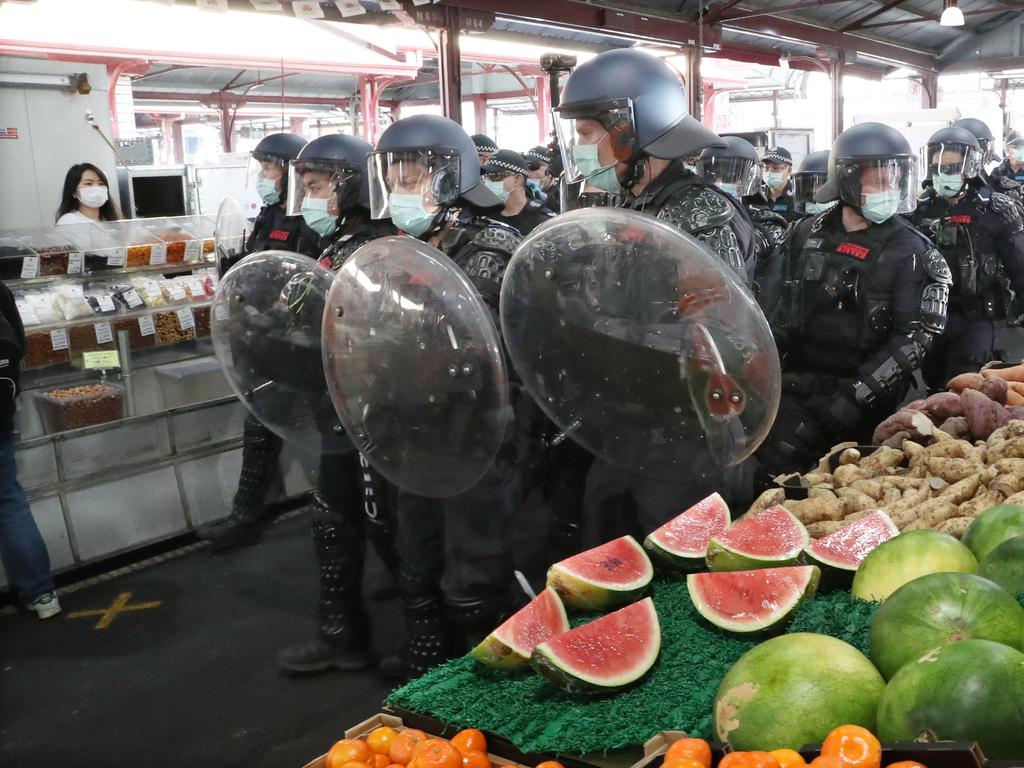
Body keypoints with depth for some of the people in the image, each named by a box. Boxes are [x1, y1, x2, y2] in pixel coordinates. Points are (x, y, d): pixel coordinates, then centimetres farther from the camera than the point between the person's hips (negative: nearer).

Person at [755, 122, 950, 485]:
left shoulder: (910, 251, -5)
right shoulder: (809, 233, 8)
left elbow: (916, 337, -11)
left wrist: (857, 395, -19)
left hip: (859, 395, -4)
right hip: (793, 386, 4)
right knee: (768, 474, 3)